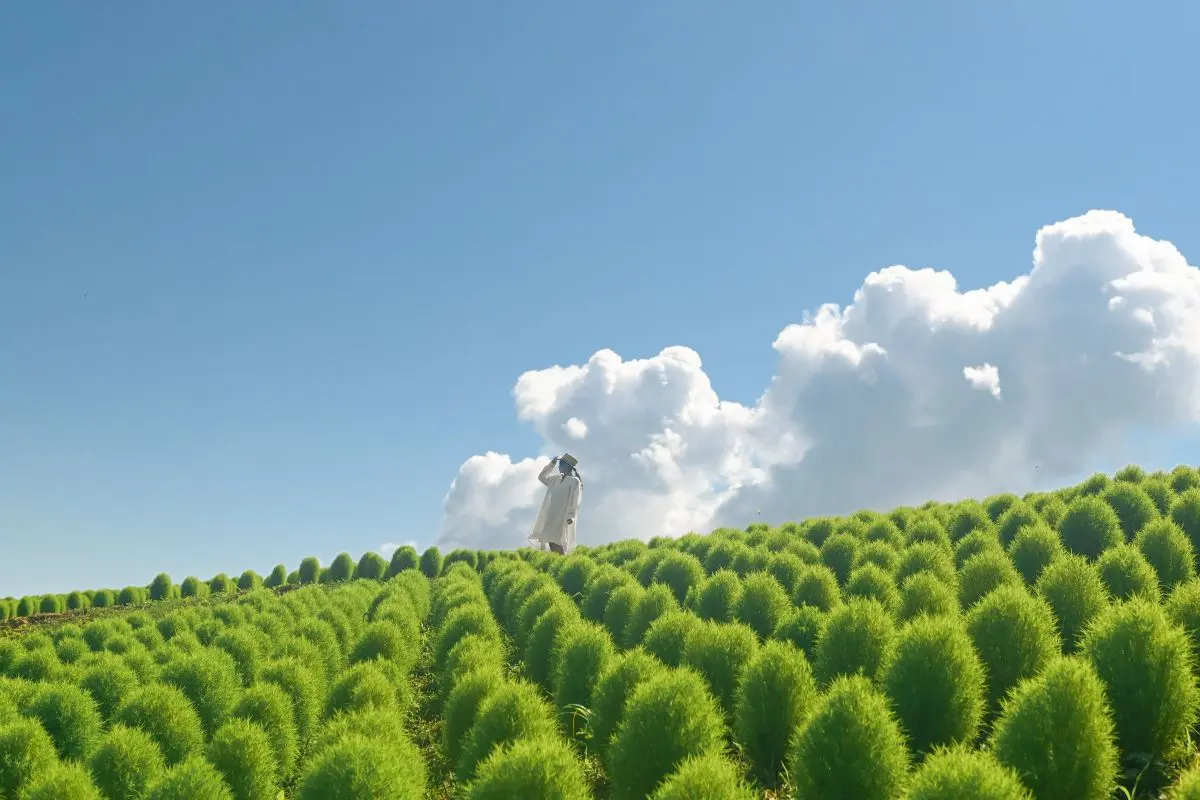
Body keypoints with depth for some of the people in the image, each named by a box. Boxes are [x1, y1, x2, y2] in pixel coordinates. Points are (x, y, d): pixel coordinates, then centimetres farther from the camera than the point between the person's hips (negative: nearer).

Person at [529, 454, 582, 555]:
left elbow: (575, 500, -12)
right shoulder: (557, 479, 16)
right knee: (552, 541, 2)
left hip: (563, 517, -7)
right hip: (552, 516, 7)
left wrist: (571, 516, -20)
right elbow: (542, 477, 26)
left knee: (557, 542, -13)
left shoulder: (575, 481, -6)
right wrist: (551, 464, 16)